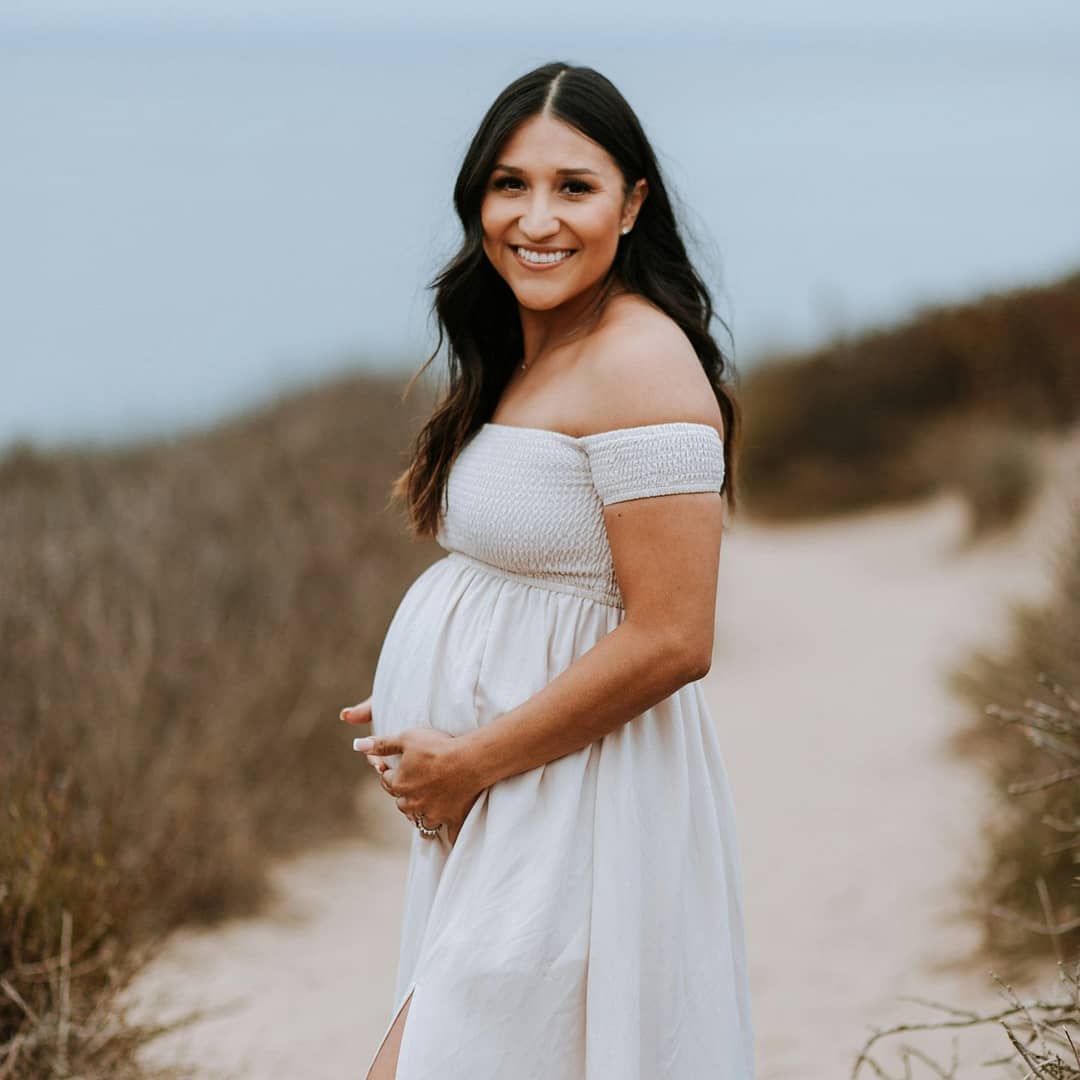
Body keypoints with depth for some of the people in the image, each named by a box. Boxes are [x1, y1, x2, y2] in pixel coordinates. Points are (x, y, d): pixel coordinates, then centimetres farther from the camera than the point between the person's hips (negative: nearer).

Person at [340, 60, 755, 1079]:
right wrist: (419, 710, 6)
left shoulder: (639, 364, -18)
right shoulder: (522, 360, 12)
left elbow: (669, 640, -22)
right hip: (494, 807, 9)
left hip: (573, 819, -9)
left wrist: (471, 759, -15)